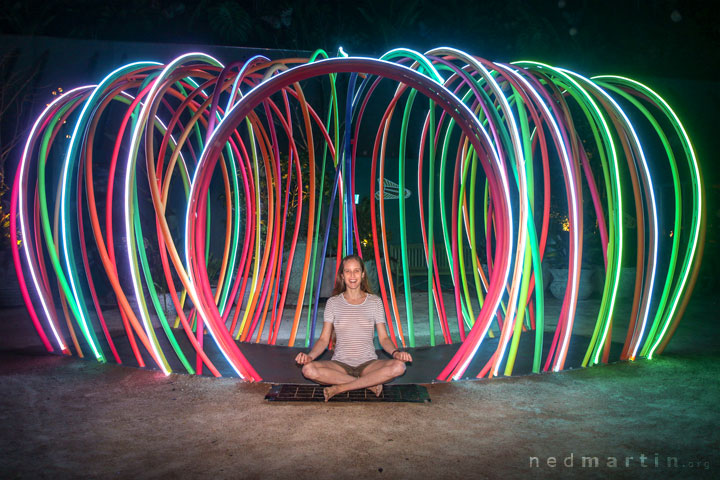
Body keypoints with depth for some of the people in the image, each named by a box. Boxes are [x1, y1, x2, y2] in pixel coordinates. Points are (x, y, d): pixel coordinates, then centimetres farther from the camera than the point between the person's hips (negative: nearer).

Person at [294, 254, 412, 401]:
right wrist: (310, 355, -18)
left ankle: (339, 388, -22)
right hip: (340, 364, 0)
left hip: (368, 363, 0)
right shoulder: (333, 302, 6)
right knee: (308, 369, -30)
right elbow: (324, 339, 2)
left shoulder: (375, 301, 6)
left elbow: (383, 338, 4)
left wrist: (396, 352, -18)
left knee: (399, 366, -30)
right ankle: (370, 384, -20)